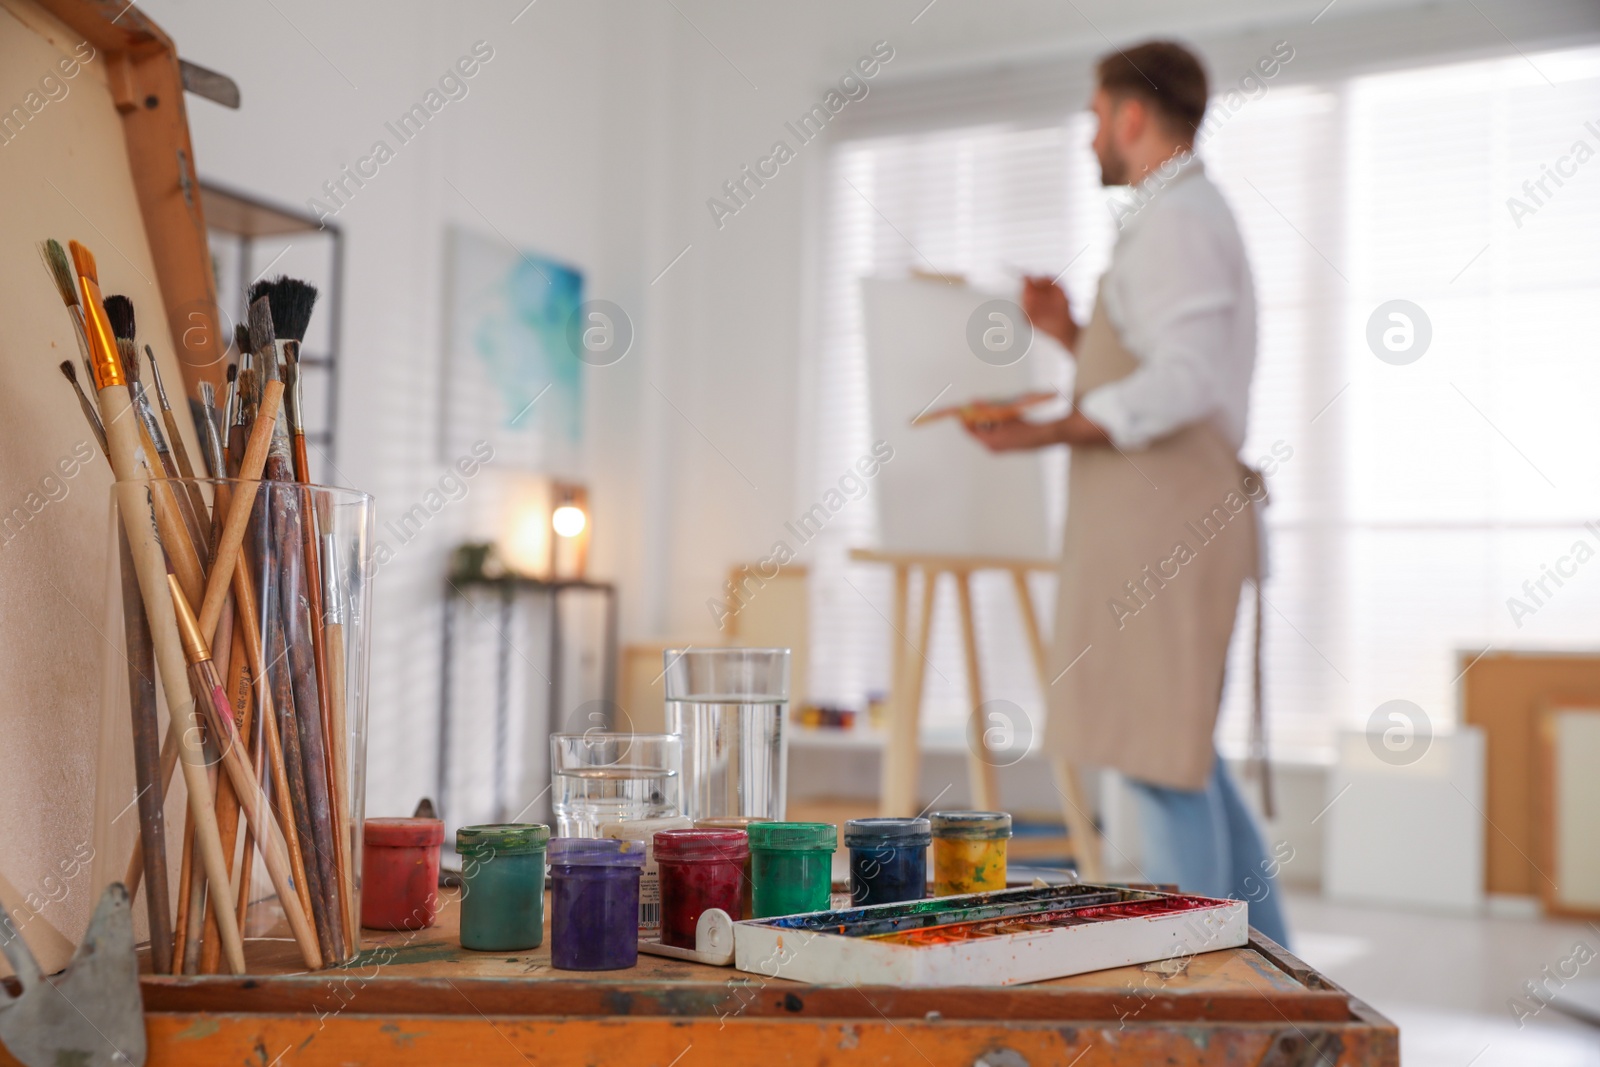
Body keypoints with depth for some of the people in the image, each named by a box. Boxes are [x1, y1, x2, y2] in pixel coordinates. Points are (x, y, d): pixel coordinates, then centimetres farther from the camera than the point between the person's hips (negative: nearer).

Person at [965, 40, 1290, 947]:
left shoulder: (1174, 222, -11)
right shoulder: (1196, 215, 22)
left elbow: (1182, 385, -23)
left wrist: (1047, 433, -22)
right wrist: (1074, 335, 17)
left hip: (1167, 522, -11)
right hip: (1164, 522, 11)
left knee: (1163, 754, -6)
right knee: (1181, 753, 15)